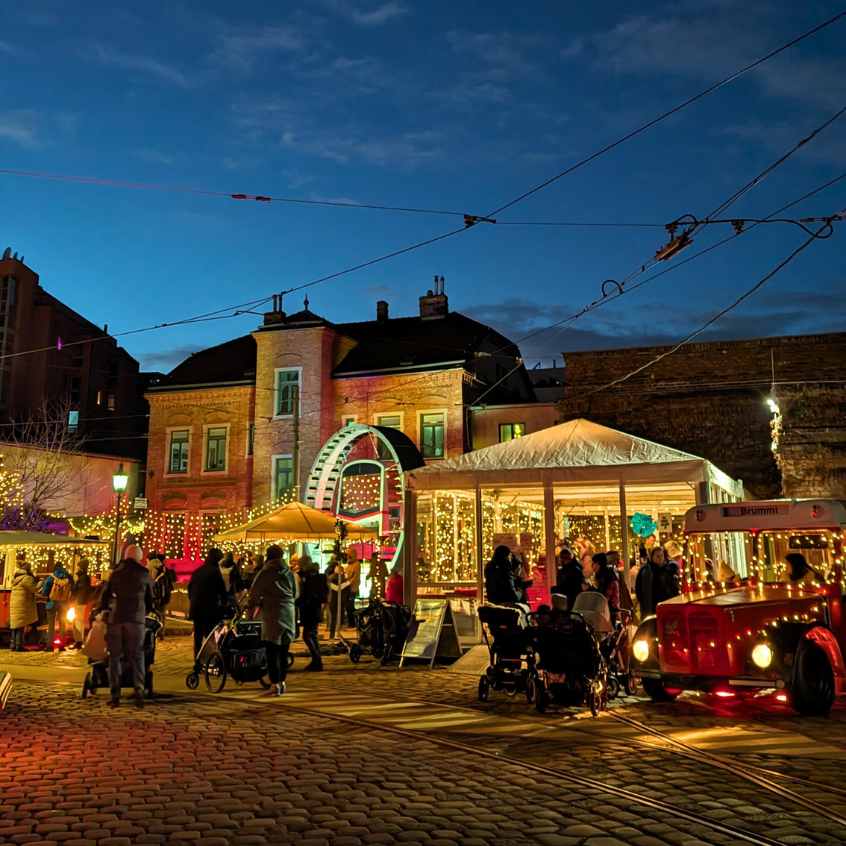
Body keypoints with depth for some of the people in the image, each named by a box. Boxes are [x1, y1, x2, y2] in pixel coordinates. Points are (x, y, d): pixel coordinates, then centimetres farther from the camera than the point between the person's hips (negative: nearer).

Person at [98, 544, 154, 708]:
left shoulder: (115, 572, 15)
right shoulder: (144, 574, 12)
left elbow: (105, 595, 19)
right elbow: (150, 600, 20)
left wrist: (103, 612, 34)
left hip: (115, 619, 1)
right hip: (136, 620, -1)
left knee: (114, 657, 7)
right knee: (137, 657, 2)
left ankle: (115, 696, 3)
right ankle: (139, 694, -6)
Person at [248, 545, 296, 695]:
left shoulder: (265, 573, -5)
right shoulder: (288, 572, 9)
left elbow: (254, 593, -5)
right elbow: (295, 593, 14)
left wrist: (252, 604, 12)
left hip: (272, 615, -5)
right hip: (288, 613, 5)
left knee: (272, 650, 0)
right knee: (284, 650, 14)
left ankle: (275, 684, -2)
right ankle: (282, 682, 19)